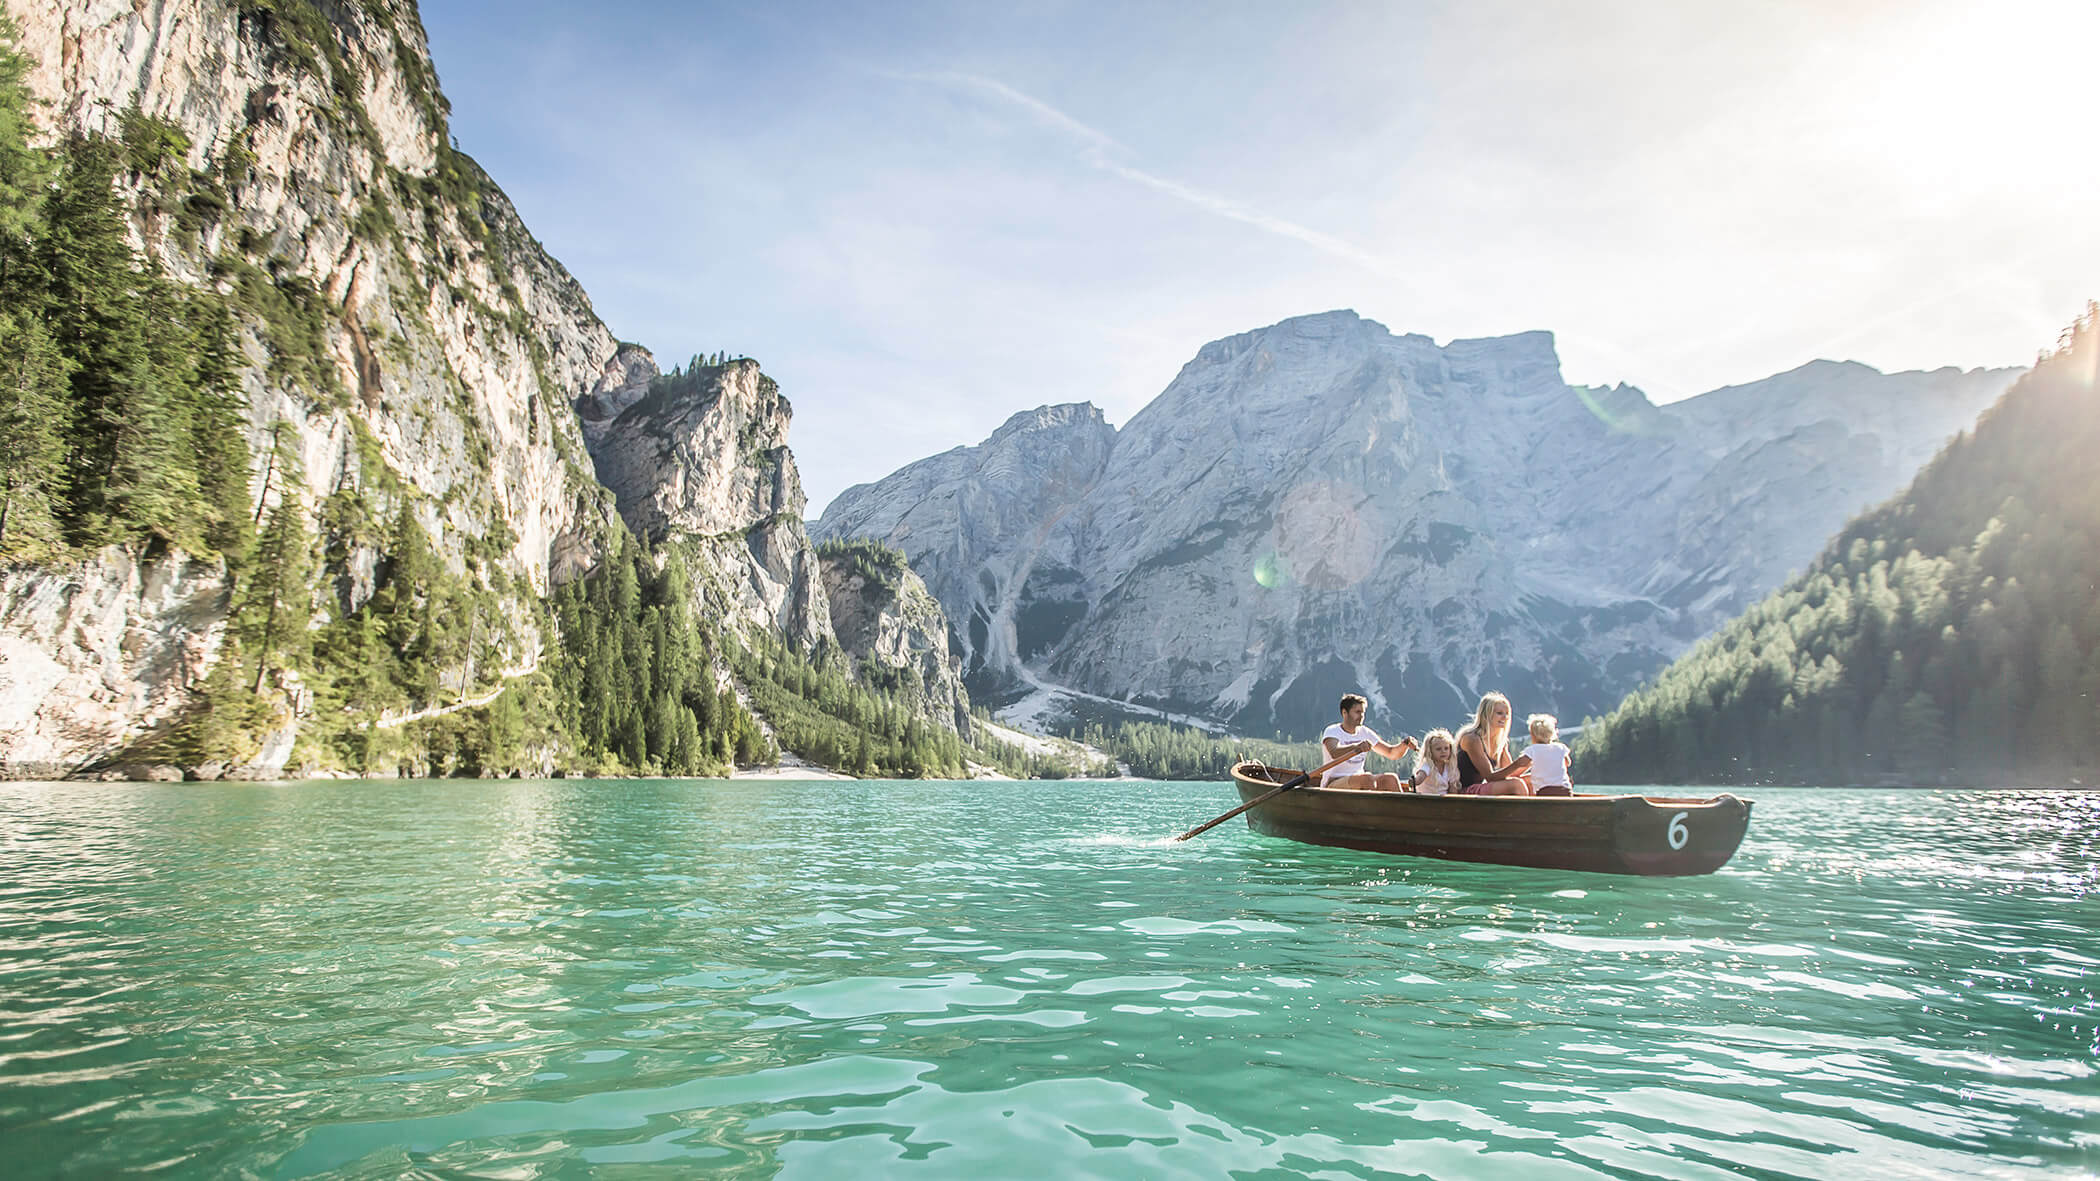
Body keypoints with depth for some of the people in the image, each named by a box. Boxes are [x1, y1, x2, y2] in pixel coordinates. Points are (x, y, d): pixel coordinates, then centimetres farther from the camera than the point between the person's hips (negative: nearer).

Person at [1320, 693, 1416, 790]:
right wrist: (1357, 746, -48)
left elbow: (1391, 753, 11)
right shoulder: (1332, 731, -7)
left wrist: (1404, 744, -11)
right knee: (1367, 778, -33)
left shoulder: (1365, 732, 11)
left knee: (1391, 778, -19)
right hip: (1333, 783, -6)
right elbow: (1334, 753, -30)